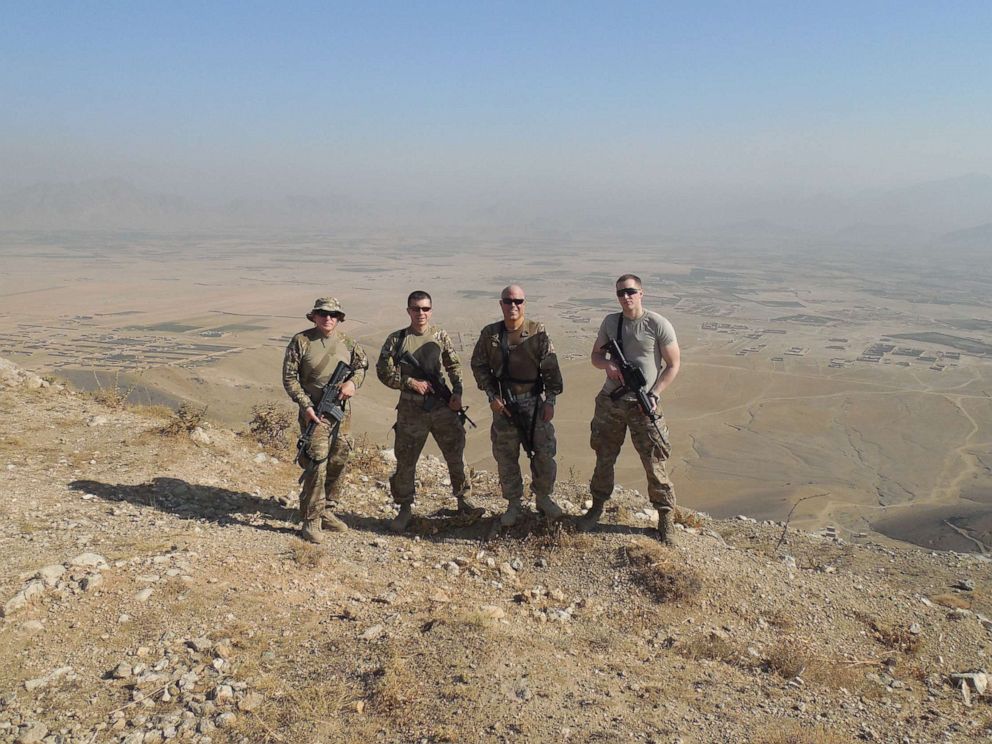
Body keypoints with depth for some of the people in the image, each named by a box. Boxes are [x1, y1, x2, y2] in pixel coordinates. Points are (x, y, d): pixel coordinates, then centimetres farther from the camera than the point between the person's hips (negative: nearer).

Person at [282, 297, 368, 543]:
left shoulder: (347, 342, 5)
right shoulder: (301, 341, -7)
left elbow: (362, 365, 17)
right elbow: (289, 378, -6)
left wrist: (353, 382, -5)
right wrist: (305, 405, -15)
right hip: (314, 412, -5)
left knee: (338, 463, 12)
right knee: (316, 465, -10)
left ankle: (323, 509, 30)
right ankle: (311, 520, 1)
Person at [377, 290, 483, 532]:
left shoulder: (440, 336, 4)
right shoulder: (396, 339, -2)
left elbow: (454, 366, 10)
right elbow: (384, 371, -4)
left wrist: (457, 393, -4)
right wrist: (412, 383, -14)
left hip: (443, 407, 2)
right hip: (411, 410, -1)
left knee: (456, 455, 7)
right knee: (405, 462, 5)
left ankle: (464, 502, 23)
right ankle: (406, 509, 22)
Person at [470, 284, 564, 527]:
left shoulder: (538, 332, -5)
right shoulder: (489, 334, 0)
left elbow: (551, 368, -4)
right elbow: (478, 365, 7)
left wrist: (550, 401, -7)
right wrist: (491, 396, -2)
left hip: (534, 401, -1)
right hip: (503, 404, 1)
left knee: (544, 453, 4)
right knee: (506, 457, 8)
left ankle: (543, 498, 27)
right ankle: (513, 505, 23)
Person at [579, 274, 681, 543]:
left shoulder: (658, 324, -10)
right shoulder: (610, 321, 4)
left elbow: (673, 365, -4)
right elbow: (596, 355, 13)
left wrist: (654, 394, -15)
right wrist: (607, 364, -11)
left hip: (642, 406, -4)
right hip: (610, 401, 4)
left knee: (655, 465, 2)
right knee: (604, 459, 15)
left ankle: (665, 517, 19)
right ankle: (597, 507, 34)